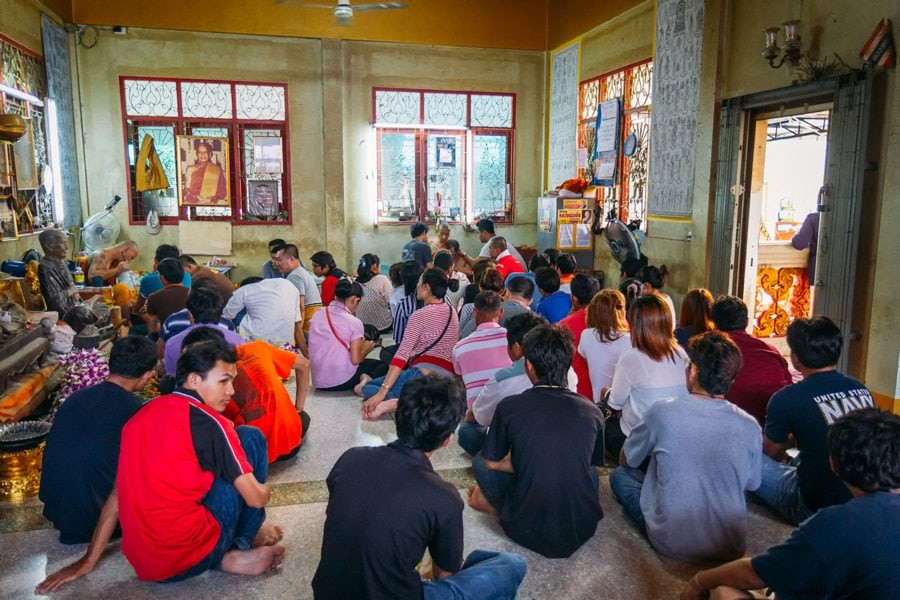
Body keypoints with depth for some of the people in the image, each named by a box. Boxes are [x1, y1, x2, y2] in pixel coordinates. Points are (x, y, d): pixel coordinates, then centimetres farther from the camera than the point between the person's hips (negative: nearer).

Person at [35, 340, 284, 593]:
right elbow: (255, 497, -8)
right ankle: (243, 542, 15)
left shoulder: (140, 416, 9)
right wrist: (264, 492, 15)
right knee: (250, 437, 4)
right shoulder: (208, 422, -11)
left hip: (142, 564, 7)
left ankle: (227, 554, 13)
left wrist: (89, 560, 21)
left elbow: (118, 493, 14)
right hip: (191, 558, -7)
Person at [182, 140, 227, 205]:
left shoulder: (217, 170, 12)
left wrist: (215, 198, -12)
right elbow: (186, 189, 13)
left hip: (211, 203, 0)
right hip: (193, 203, 0)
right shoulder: (190, 169, 16)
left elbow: (222, 190, 8)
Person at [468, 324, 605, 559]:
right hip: (583, 530, 2)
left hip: (528, 531, -2)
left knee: (481, 462, 16)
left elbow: (492, 462, 1)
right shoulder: (592, 412, -4)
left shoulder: (510, 407, -11)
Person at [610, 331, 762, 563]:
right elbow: (751, 484, 7)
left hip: (672, 545, -4)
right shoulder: (749, 426, -10)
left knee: (620, 476, 15)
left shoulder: (661, 413, -16)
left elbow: (625, 461, 2)